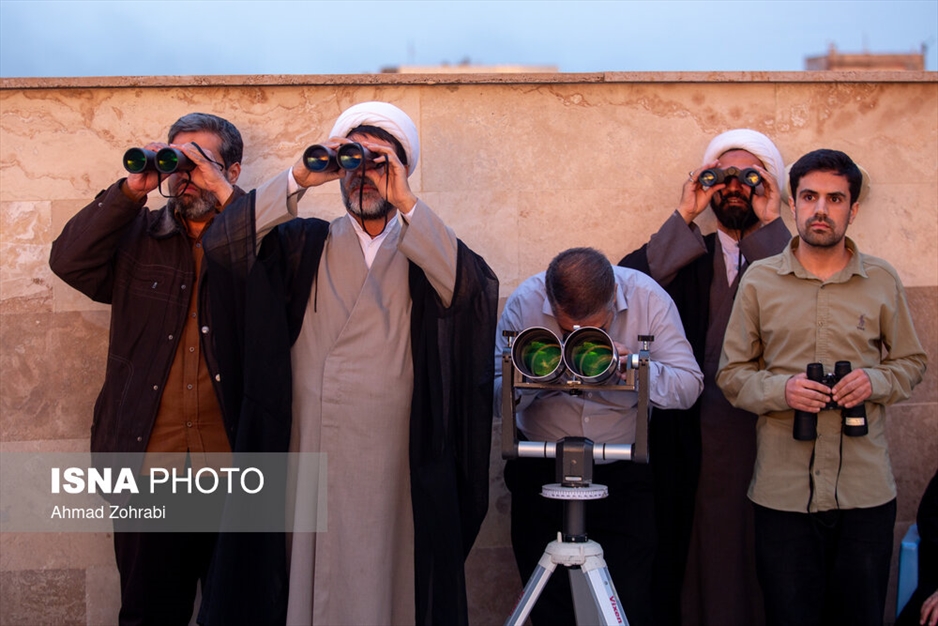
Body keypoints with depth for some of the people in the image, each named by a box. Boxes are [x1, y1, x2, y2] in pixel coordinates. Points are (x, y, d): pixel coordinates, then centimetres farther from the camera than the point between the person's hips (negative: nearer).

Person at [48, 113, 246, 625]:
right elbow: (69, 261, -2)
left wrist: (224, 195, -16)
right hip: (149, 471, 2)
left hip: (237, 468, -1)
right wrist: (131, 191, -10)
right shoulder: (138, 237, 10)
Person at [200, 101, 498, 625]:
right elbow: (223, 245, -4)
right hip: (308, 460, 1)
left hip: (395, 472, -1)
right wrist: (299, 179, -11)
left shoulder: (425, 251, 9)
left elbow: (474, 286, -13)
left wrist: (406, 203, -16)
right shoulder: (306, 245, 11)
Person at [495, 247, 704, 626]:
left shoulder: (648, 297, -11)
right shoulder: (524, 302, -12)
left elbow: (689, 386, -11)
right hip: (541, 466, 0)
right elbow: (496, 398, -12)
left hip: (623, 470, 0)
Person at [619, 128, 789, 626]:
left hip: (768, 435, -1)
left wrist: (772, 225, -9)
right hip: (695, 442, 1)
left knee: (763, 562, 0)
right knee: (701, 556, 5)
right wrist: (684, 217, -4)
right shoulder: (686, 257, 13)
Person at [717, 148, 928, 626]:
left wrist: (876, 381, -9)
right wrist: (781, 389, -14)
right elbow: (731, 374, 5)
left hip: (866, 491, 1)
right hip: (784, 492, -1)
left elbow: (912, 362, 13)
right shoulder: (760, 280, 3)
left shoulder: (882, 280, 6)